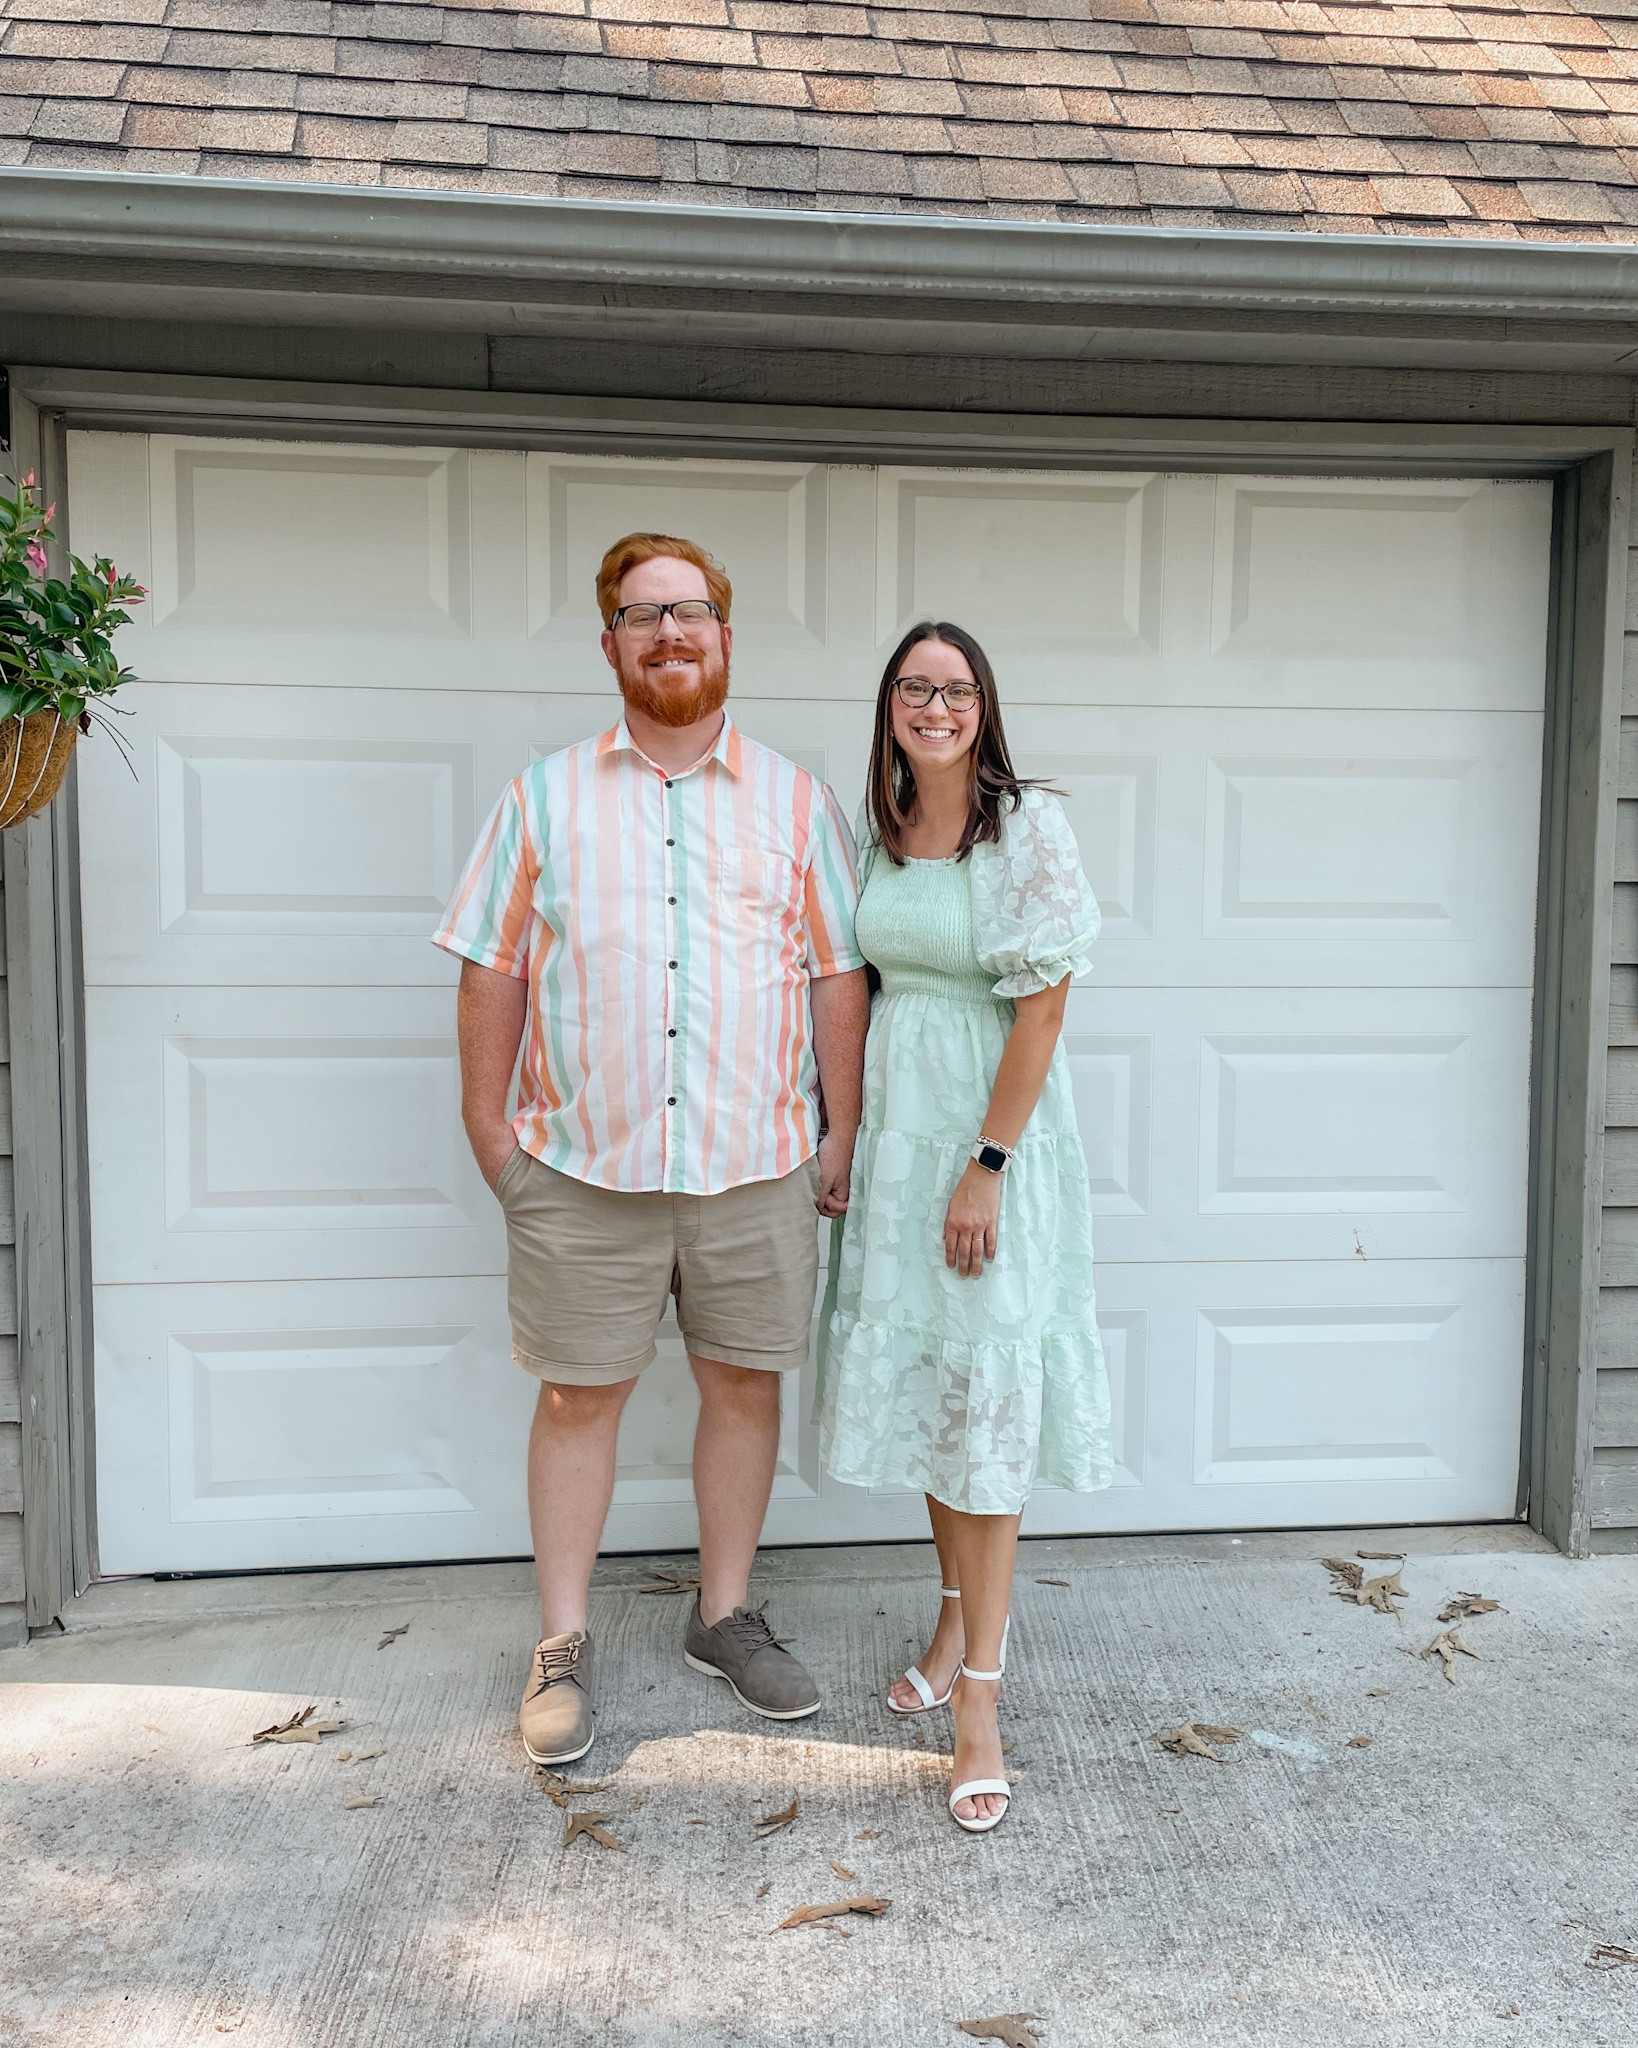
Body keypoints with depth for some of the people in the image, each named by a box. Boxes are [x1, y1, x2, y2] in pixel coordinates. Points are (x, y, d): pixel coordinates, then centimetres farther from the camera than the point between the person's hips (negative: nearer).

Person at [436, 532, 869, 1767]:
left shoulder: (795, 802, 7)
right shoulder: (546, 796, 6)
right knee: (579, 1394, 7)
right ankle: (563, 1646, 23)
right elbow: (493, 970, 6)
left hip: (758, 1165, 1)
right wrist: (487, 1126, 3)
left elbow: (839, 976, 6)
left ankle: (726, 1617, 29)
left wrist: (844, 1134, 3)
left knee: (744, 1385, 10)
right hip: (583, 1164, -1)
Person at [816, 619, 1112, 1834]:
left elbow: (1042, 1008, -14)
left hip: (995, 1128, -6)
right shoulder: (872, 831, 8)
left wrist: (985, 1165, -17)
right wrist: (849, 1133, 9)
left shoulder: (1029, 828, -10)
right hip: (894, 1122, 6)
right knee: (920, 1378, 14)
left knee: (987, 1394, -3)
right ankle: (960, 1614, 34)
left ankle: (980, 1698, 6)